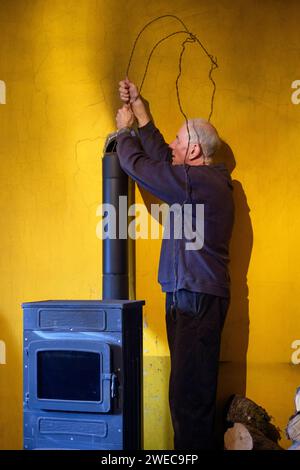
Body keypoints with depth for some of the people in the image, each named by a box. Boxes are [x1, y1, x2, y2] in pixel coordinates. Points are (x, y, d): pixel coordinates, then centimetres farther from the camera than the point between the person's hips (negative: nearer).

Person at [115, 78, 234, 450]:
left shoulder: (198, 181, -15)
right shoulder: (203, 179, 15)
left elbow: (136, 164, -10)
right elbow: (160, 159, 23)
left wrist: (125, 129, 11)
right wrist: (139, 109, 27)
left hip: (198, 298, -10)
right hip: (191, 296, 10)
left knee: (189, 393, -9)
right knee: (191, 388, 16)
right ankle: (196, 447, 25)